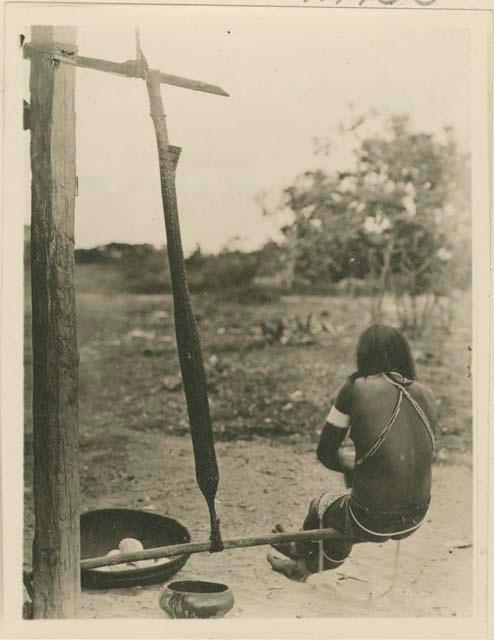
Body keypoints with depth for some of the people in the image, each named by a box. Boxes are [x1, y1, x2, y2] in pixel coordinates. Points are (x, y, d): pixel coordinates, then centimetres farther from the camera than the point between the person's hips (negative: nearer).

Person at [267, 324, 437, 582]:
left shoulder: (356, 388, -11)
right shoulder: (426, 395, 2)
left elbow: (325, 453, -4)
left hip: (372, 521, -5)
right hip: (415, 520, 5)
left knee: (320, 506, 28)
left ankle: (304, 555, 59)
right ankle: (306, 563, 61)